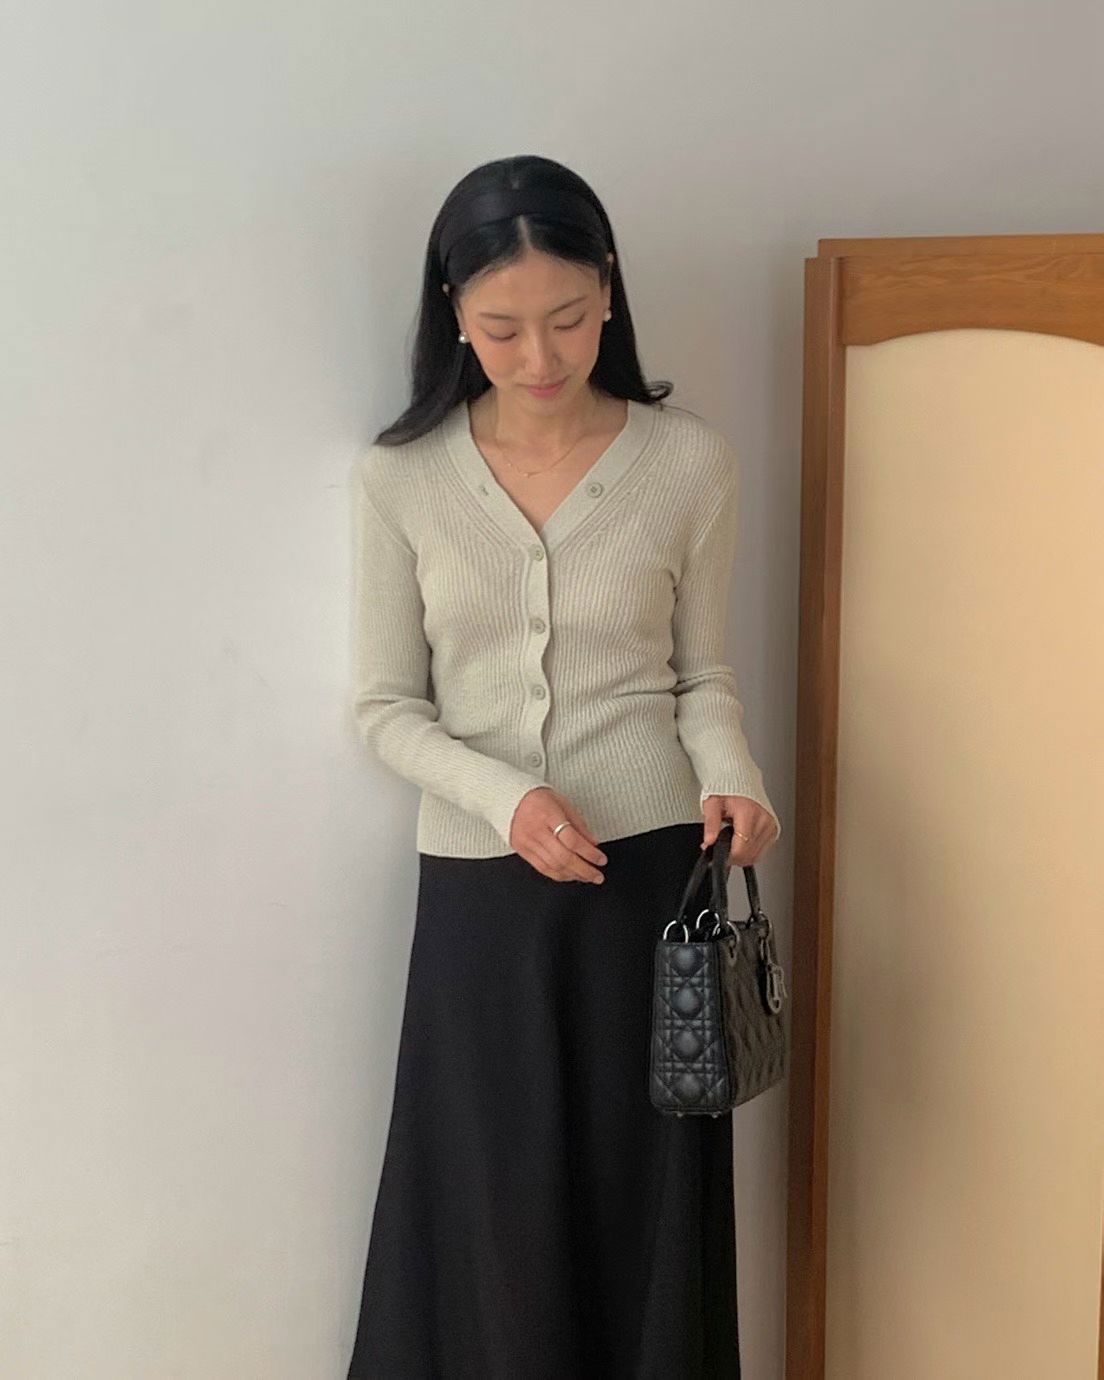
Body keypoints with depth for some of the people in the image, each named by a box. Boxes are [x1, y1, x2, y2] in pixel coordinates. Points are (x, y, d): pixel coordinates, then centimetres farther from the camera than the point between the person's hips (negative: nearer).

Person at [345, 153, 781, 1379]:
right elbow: (387, 708, 0)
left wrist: (730, 776, -15)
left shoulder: (688, 461, -3)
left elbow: (703, 675, 6)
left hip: (653, 872, 0)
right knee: (496, 1219, 7)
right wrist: (505, 796, -17)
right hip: (478, 889, 0)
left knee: (648, 1201, 7)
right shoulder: (400, 476, -3)